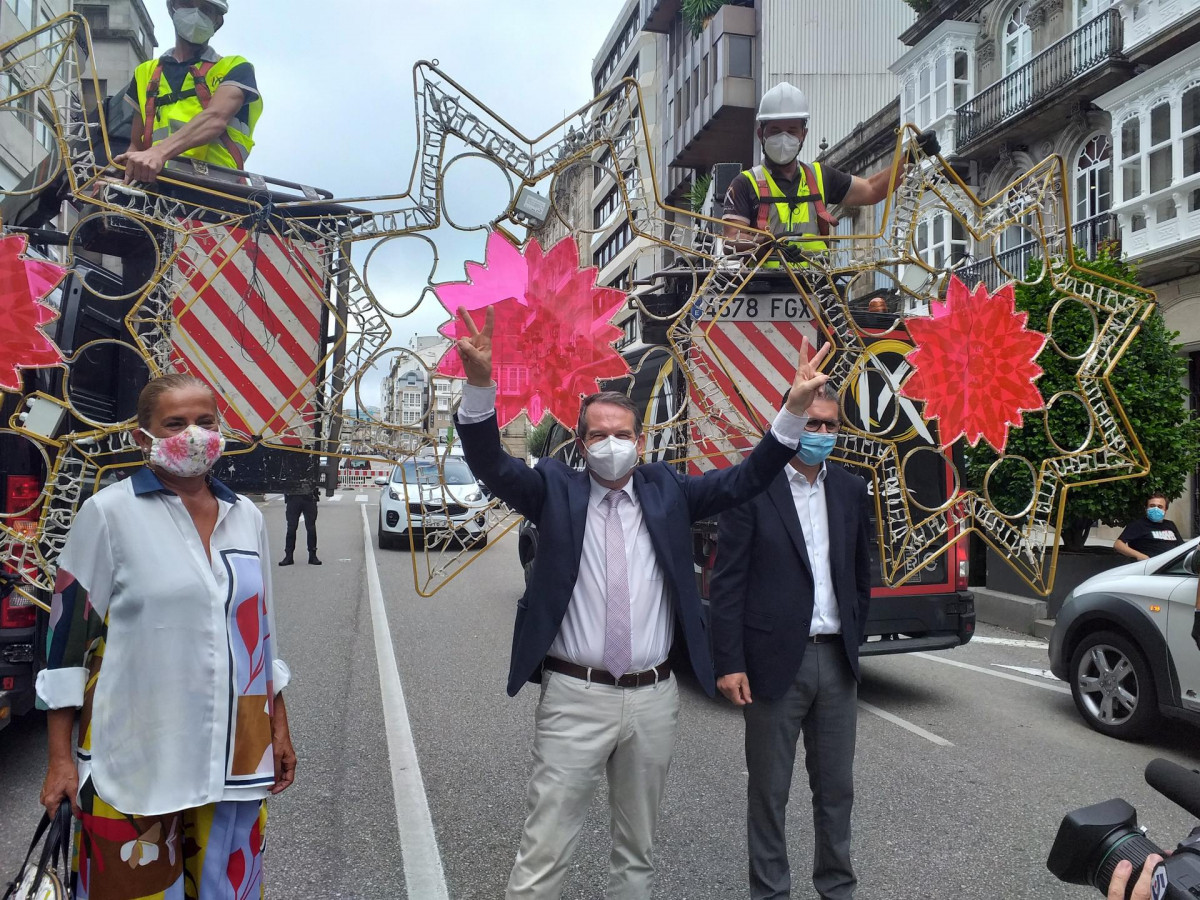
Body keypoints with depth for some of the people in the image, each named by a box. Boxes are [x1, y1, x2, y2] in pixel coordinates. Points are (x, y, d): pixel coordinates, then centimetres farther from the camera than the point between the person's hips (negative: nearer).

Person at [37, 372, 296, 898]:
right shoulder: (109, 512, -6)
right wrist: (61, 757, -6)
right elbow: (67, 635, -5)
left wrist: (279, 727, 14)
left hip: (235, 756, 4)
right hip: (137, 758, -4)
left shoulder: (247, 517, 7)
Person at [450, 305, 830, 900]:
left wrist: (795, 406, -11)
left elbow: (745, 480, 0)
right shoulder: (555, 489, -1)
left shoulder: (667, 490, 5)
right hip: (574, 696, -3)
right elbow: (492, 465, -13)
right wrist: (480, 384, -30)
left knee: (638, 850, 19)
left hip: (653, 699, 3)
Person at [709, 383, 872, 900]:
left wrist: (853, 641, 12)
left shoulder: (851, 490, 8)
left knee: (836, 787, 16)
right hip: (776, 661, -4)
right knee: (769, 790, 9)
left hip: (836, 661, 5)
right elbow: (727, 580, -10)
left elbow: (860, 573, 16)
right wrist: (728, 663, -13)